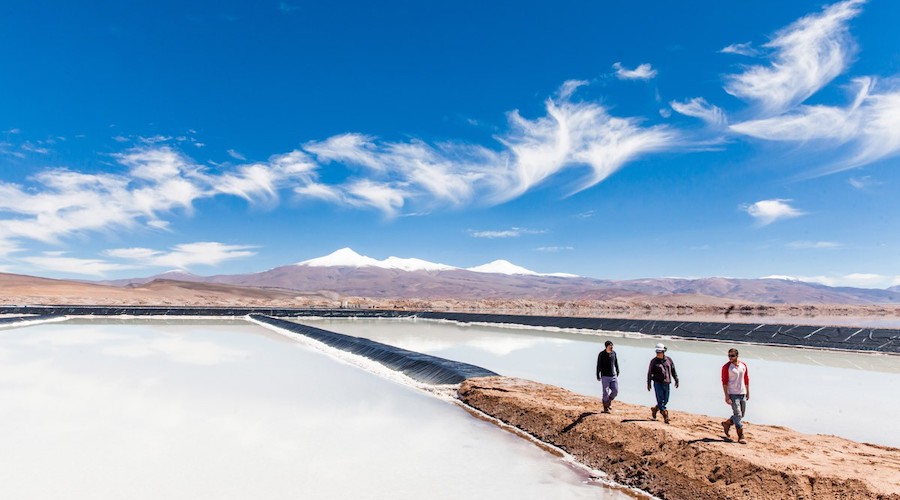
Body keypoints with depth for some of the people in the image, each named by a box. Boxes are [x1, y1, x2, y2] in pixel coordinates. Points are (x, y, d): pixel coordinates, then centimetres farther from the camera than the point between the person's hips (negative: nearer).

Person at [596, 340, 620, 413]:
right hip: (605, 376, -4)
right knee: (606, 392, -2)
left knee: (615, 391, -2)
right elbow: (599, 365, -6)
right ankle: (605, 408, 9)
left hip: (613, 376, 4)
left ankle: (609, 401, 26)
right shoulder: (601, 354, -8)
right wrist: (598, 376, -7)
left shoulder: (614, 353, 5)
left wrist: (617, 371, 22)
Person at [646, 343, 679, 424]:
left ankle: (654, 409, 31)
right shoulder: (654, 361, -3)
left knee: (665, 401, 9)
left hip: (666, 384, 4)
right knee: (660, 400, -7)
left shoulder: (669, 360, 5)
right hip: (658, 383, -4)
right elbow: (649, 373, 0)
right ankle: (665, 416, -2)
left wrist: (676, 380, 10)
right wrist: (648, 383, -3)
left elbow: (673, 371, 15)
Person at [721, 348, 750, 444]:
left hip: (742, 393, 6)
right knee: (738, 415, -7)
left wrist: (748, 392, 13)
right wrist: (726, 396, -16)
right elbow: (724, 382, -11)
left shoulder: (743, 365, 5)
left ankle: (727, 424, 34)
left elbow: (746, 379, 14)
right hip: (733, 394, -5)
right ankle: (741, 437, -1)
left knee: (741, 414, 13)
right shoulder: (726, 367, -10)